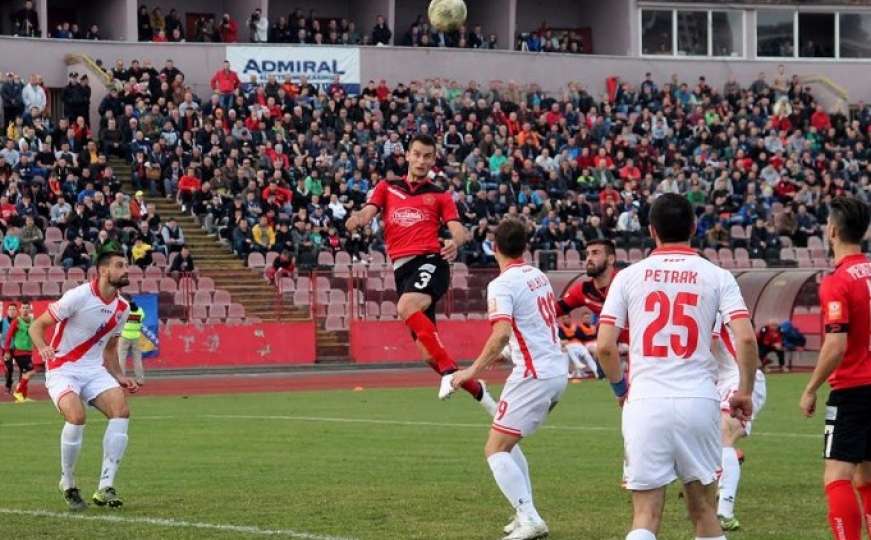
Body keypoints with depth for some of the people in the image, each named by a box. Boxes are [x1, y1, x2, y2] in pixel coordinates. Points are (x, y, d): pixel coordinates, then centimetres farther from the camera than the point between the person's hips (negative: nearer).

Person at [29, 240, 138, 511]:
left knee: (121, 410, -19)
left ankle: (105, 488, -16)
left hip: (94, 370, 6)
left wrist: (119, 377, 9)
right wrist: (44, 348, -29)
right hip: (62, 370, -6)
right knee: (76, 416, -31)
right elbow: (37, 326, -10)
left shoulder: (122, 308, 7)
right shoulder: (79, 296, -15)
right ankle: (67, 484, -8)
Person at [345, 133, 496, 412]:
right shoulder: (387, 188, 18)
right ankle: (476, 389, 21)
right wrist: (359, 218, -22)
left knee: (406, 306, -36)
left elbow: (459, 230, 0)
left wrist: (456, 242, -24)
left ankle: (449, 369, -36)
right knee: (429, 353, 2)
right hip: (402, 270, 4)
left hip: (429, 261, -4)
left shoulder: (439, 195, 12)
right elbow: (368, 212, 3)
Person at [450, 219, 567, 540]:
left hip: (533, 375, -9)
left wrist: (473, 371, -23)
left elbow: (501, 334, -26)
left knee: (495, 450, -7)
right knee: (507, 442, 22)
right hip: (557, 371, 9)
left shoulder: (502, 285, -12)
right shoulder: (538, 276, 13)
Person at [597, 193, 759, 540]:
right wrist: (744, 393, 7)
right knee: (703, 509, 15)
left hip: (645, 404, 0)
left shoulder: (628, 277, 4)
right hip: (699, 399, 0)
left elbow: (604, 346, 0)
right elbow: (746, 339, -8)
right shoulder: (716, 277, 3)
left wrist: (620, 387, 18)